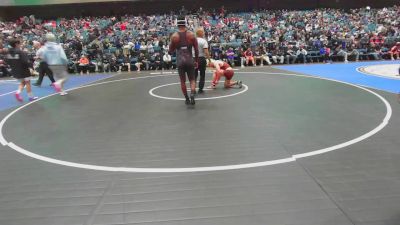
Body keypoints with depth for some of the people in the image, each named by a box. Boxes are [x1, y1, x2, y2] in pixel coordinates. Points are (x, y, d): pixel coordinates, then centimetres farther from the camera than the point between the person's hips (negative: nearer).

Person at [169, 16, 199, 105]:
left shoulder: (174, 36, -2)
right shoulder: (191, 35, -2)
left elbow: (171, 51, 4)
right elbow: (196, 49, 0)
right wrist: (196, 61, 10)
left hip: (180, 61, 0)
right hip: (190, 60, 0)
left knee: (183, 81, 13)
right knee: (192, 80, 12)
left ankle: (187, 99, 20)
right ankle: (192, 95, -12)